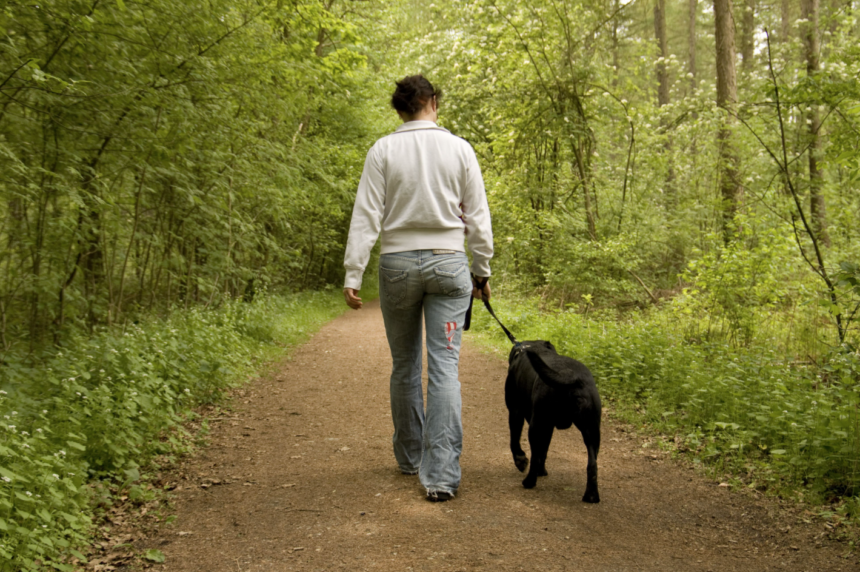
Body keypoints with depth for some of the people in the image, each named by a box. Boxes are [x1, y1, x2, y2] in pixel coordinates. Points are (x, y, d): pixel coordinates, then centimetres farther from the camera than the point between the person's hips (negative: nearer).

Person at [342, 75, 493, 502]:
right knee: (444, 367, -3)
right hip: (447, 262, 0)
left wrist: (352, 274, -4)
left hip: (398, 262, 1)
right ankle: (441, 474, -9)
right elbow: (477, 217, 4)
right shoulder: (459, 149, 2)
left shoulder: (383, 151, 0)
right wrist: (482, 271, 13)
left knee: (404, 364, 14)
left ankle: (410, 456, 28)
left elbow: (366, 216, -5)